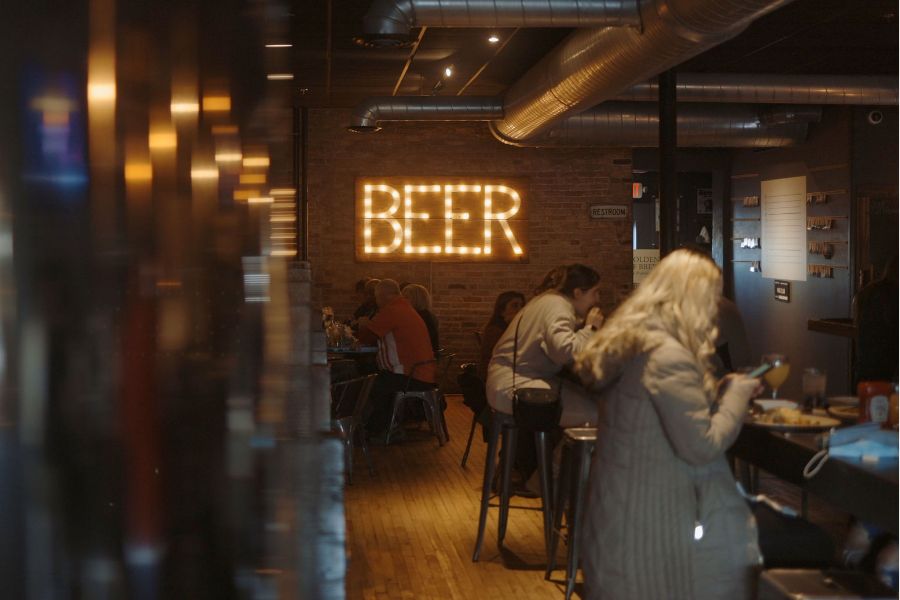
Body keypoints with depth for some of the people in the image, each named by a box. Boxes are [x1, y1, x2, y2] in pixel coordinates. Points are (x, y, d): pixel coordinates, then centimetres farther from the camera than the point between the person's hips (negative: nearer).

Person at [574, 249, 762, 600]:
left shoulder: (629, 344, 10)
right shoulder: (668, 357, -20)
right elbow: (703, 446, -20)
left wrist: (721, 391, 16)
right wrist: (738, 393, -6)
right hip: (658, 521, -10)